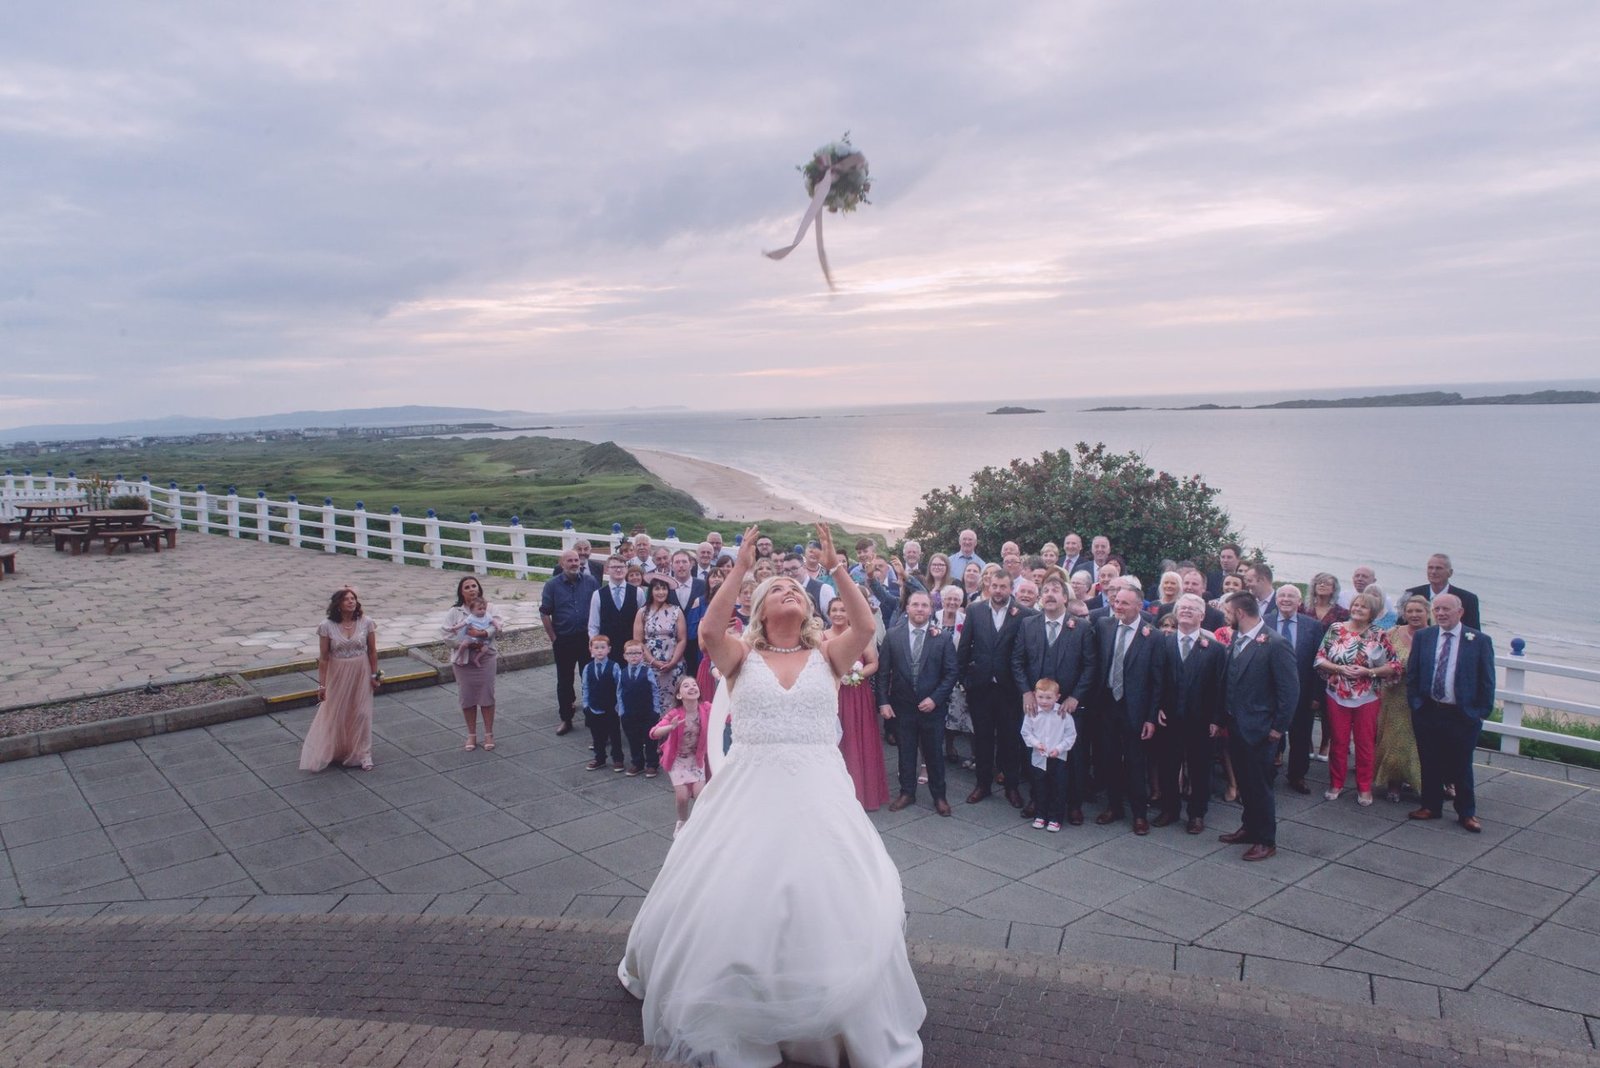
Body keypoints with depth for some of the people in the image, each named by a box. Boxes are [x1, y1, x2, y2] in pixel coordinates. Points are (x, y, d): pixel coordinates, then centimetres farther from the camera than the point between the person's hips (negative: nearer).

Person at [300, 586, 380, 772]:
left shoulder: (366, 623, -9)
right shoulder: (327, 626, -12)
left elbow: (372, 651, 0)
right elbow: (323, 657, -8)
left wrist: (374, 675, 1)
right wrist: (321, 684, -7)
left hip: (361, 674, 1)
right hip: (337, 675, -1)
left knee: (360, 713, 8)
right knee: (334, 714, 11)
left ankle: (362, 754, 21)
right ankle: (333, 751, 30)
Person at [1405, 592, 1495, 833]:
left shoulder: (1479, 640, -5)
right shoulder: (1422, 637, 3)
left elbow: (1487, 681, -2)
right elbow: (1411, 674, 8)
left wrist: (1482, 712, -6)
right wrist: (1415, 703, 1)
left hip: (1463, 716, -2)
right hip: (1427, 713, 3)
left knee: (1462, 766, 8)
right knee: (1430, 764, 12)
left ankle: (1467, 813, 21)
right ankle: (1431, 806, 26)